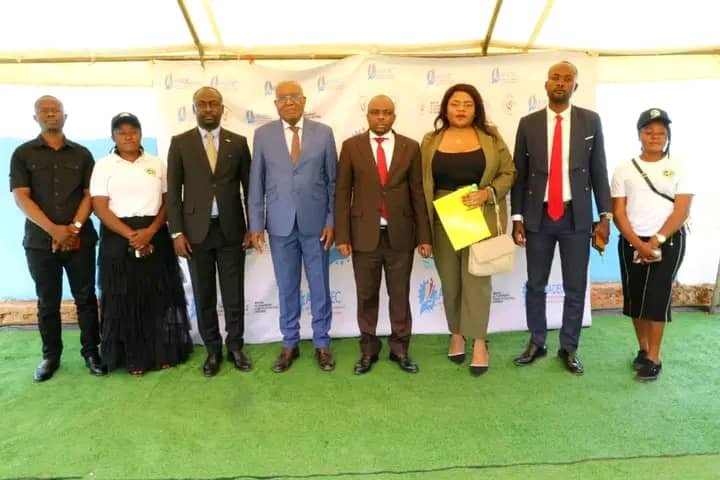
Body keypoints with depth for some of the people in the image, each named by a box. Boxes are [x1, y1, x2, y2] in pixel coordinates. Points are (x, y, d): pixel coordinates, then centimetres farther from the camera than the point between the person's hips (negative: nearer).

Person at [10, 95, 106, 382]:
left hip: (80, 239, 1)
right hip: (40, 242, 0)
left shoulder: (82, 154, 8)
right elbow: (21, 197, -5)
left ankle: (91, 352, 16)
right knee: (47, 303, 8)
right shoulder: (23, 154, 4)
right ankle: (50, 355, 21)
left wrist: (74, 227, -12)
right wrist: (53, 230, -16)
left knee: (86, 298, 4)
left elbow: (89, 195, 3)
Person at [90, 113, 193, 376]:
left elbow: (168, 202, 4)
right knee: (125, 299, 3)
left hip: (155, 237, 2)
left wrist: (150, 231, -11)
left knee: (159, 296, 5)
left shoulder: (156, 164, 7)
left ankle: (163, 352, 18)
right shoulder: (104, 166, 2)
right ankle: (134, 358, 15)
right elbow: (100, 207, -5)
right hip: (119, 239, -1)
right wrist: (131, 235, -14)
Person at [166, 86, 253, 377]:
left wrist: (253, 227, 1)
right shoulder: (180, 143, 3)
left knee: (234, 294, 7)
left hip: (231, 230, 0)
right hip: (196, 230, 0)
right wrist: (177, 233, -5)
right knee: (204, 296, 8)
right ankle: (213, 350, 23)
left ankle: (235, 347, 23)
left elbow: (249, 187, 6)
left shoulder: (238, 142, 5)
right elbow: (173, 191, 1)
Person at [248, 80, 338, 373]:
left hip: (315, 223, 0)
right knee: (287, 288, 10)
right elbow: (256, 182, 3)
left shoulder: (323, 132, 2)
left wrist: (332, 220, -3)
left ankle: (322, 343, 24)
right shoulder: (263, 135, 3)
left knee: (320, 287, 8)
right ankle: (290, 344, 26)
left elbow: (333, 180, 2)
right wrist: (256, 224, -1)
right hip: (280, 225, 1)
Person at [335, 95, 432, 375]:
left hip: (400, 234, 1)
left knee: (400, 295, 10)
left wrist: (424, 236, 1)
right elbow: (342, 193, 0)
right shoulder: (351, 146, 2)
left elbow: (417, 194, 4)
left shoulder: (410, 147, 4)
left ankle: (399, 348, 26)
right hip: (364, 234, 0)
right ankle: (368, 349, 26)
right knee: (366, 295, 10)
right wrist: (342, 235, -6)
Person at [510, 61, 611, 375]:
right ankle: (536, 343, 25)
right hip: (538, 216, 0)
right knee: (536, 284, 9)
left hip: (577, 217, 0)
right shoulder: (528, 124, 2)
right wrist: (517, 217, 0)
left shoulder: (591, 121, 3)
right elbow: (519, 173, 4)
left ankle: (568, 349, 22)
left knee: (575, 287, 6)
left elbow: (598, 170, 4)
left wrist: (605, 216, -1)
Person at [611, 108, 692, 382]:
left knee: (657, 297, -5)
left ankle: (654, 358, 5)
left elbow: (682, 210, -6)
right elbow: (618, 213, -1)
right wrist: (638, 244, -12)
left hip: (668, 242, -2)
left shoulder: (678, 168, 1)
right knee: (634, 297, 7)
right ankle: (643, 349, 24)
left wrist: (656, 241, -15)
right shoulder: (624, 170, 4)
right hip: (632, 243, 2)